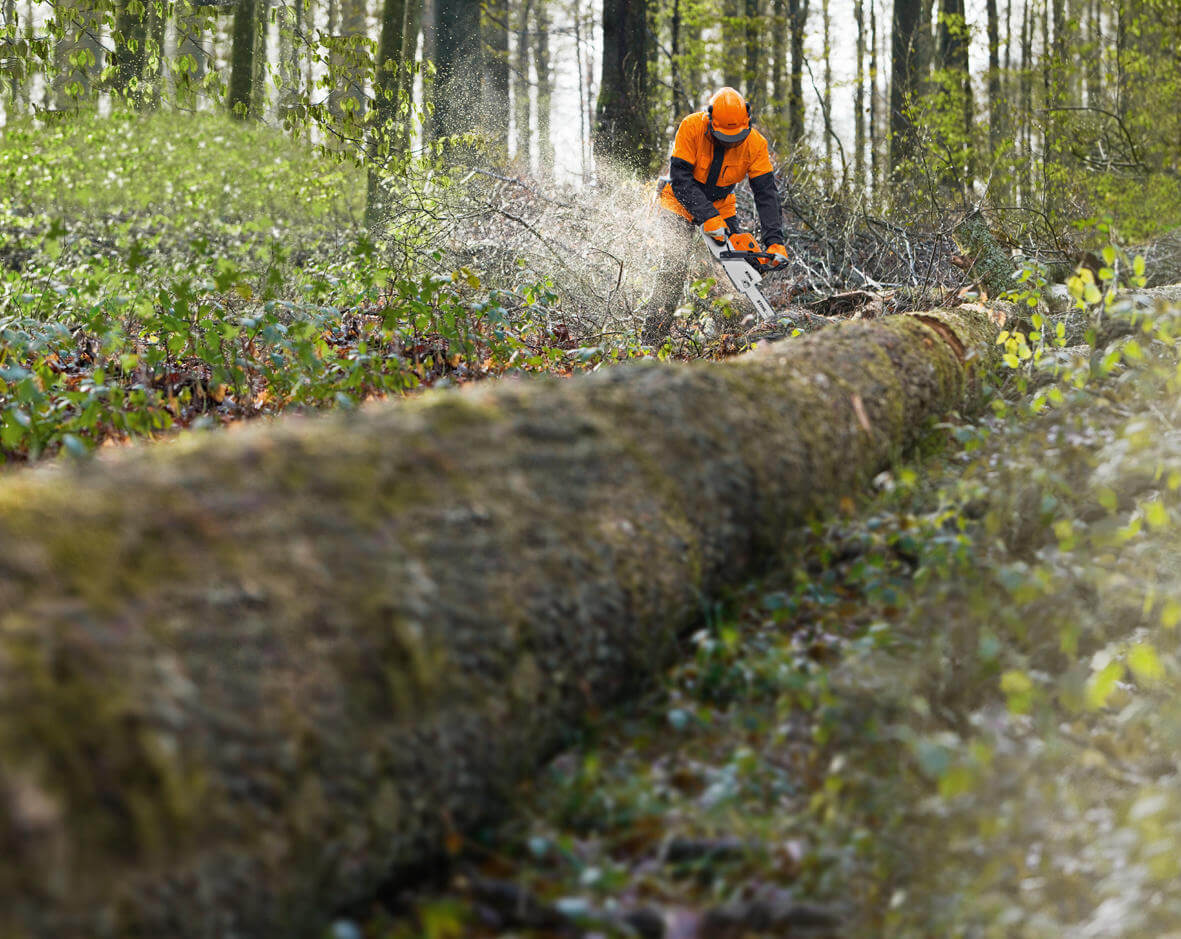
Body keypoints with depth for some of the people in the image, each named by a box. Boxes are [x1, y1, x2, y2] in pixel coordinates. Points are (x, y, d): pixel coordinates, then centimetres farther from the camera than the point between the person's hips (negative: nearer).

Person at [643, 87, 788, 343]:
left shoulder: (755, 144, -19)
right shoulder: (691, 127, -27)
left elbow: (766, 193, -19)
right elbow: (680, 179, -27)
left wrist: (774, 241, -29)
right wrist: (707, 217, -37)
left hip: (721, 206, 4)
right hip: (681, 203, -4)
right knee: (674, 267, -19)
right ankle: (653, 337, -17)